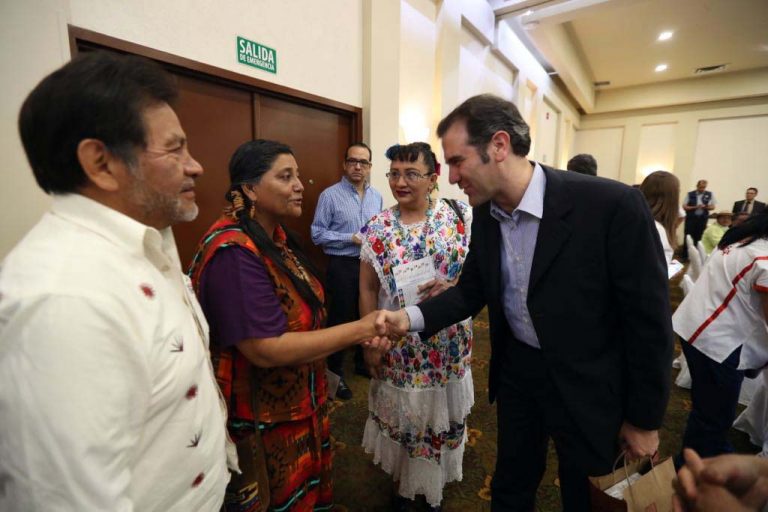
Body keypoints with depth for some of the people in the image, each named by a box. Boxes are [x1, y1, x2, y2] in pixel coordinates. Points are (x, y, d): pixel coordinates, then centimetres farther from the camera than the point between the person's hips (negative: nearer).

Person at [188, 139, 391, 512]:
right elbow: (267, 350, -31)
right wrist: (359, 329, -25)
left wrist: (353, 335, -2)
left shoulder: (275, 237, 2)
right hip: (261, 424, -8)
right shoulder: (234, 252, -28)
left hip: (299, 403, 8)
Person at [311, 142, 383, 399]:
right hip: (343, 266, -5)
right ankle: (335, 374, 23)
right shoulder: (330, 195, -8)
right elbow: (317, 233, -11)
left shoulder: (377, 197, 8)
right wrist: (350, 238, -18)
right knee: (340, 319, 5)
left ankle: (363, 362, 37)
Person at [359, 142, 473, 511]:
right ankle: (405, 482, 49)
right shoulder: (377, 229, -6)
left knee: (441, 414, 19)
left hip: (448, 345, 1)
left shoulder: (460, 218, -7)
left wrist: (454, 286, -22)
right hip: (399, 348, 0)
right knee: (404, 415, 18)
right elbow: (368, 289, -1)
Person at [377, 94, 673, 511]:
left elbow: (648, 317, -17)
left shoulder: (612, 205, -24)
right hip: (515, 370, 4)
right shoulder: (485, 214, -7)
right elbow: (471, 290, 2)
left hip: (586, 385, -4)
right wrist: (410, 317, -15)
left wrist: (644, 419, -7)